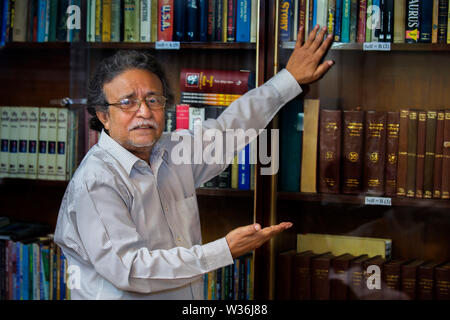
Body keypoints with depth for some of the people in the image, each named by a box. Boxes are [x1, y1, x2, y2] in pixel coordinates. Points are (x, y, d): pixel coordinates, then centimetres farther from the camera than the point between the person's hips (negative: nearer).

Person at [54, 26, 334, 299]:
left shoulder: (174, 152, 9)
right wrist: (225, 251, -19)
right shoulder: (95, 182, -12)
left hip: (191, 300, 6)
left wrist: (291, 78, 29)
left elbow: (230, 127, 25)